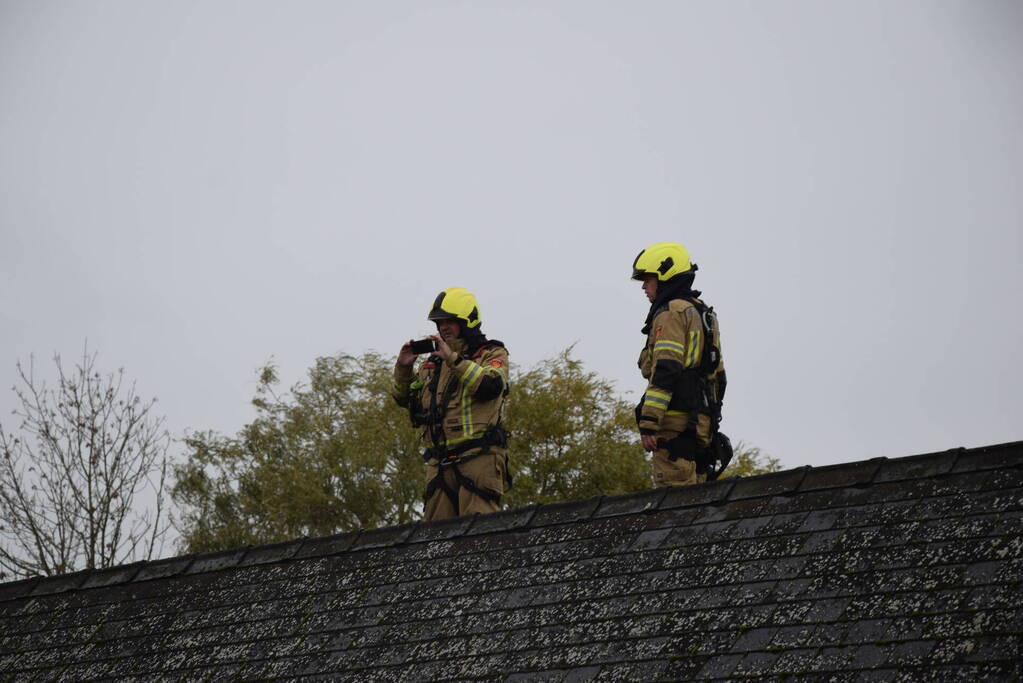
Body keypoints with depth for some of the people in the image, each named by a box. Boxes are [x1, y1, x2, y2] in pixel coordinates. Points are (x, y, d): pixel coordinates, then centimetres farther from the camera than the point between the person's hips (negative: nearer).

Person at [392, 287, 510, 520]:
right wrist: (403, 368, 5)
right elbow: (404, 398, 24)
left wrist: (454, 359, -17)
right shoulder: (433, 362, 23)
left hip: (479, 457, -6)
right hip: (440, 463, 6)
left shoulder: (492, 354, 8)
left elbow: (491, 385, -14)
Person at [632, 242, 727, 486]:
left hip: (675, 420, -10)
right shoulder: (703, 314, 24)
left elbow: (665, 371, -17)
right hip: (701, 424, 10)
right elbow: (718, 376, 24)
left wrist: (648, 423, -20)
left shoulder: (671, 312, -6)